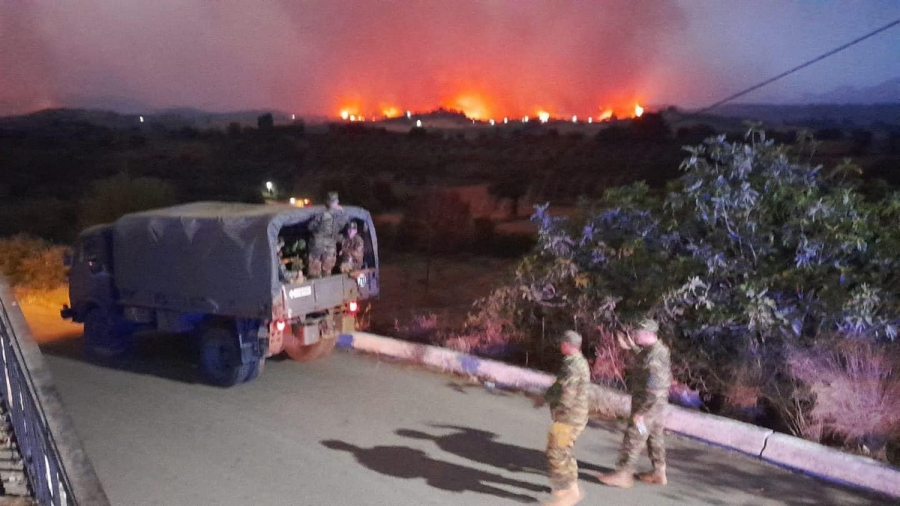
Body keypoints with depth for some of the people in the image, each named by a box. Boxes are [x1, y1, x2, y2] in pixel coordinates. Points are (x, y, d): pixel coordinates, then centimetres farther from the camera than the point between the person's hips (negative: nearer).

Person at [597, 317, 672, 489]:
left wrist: (640, 412, -23)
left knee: (633, 439, -1)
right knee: (655, 437, 19)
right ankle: (659, 473, 30)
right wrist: (632, 347, 20)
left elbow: (653, 390, -28)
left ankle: (623, 475, 6)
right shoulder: (659, 349, 4)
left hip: (647, 406, -10)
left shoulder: (653, 357, -26)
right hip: (657, 406, 10)